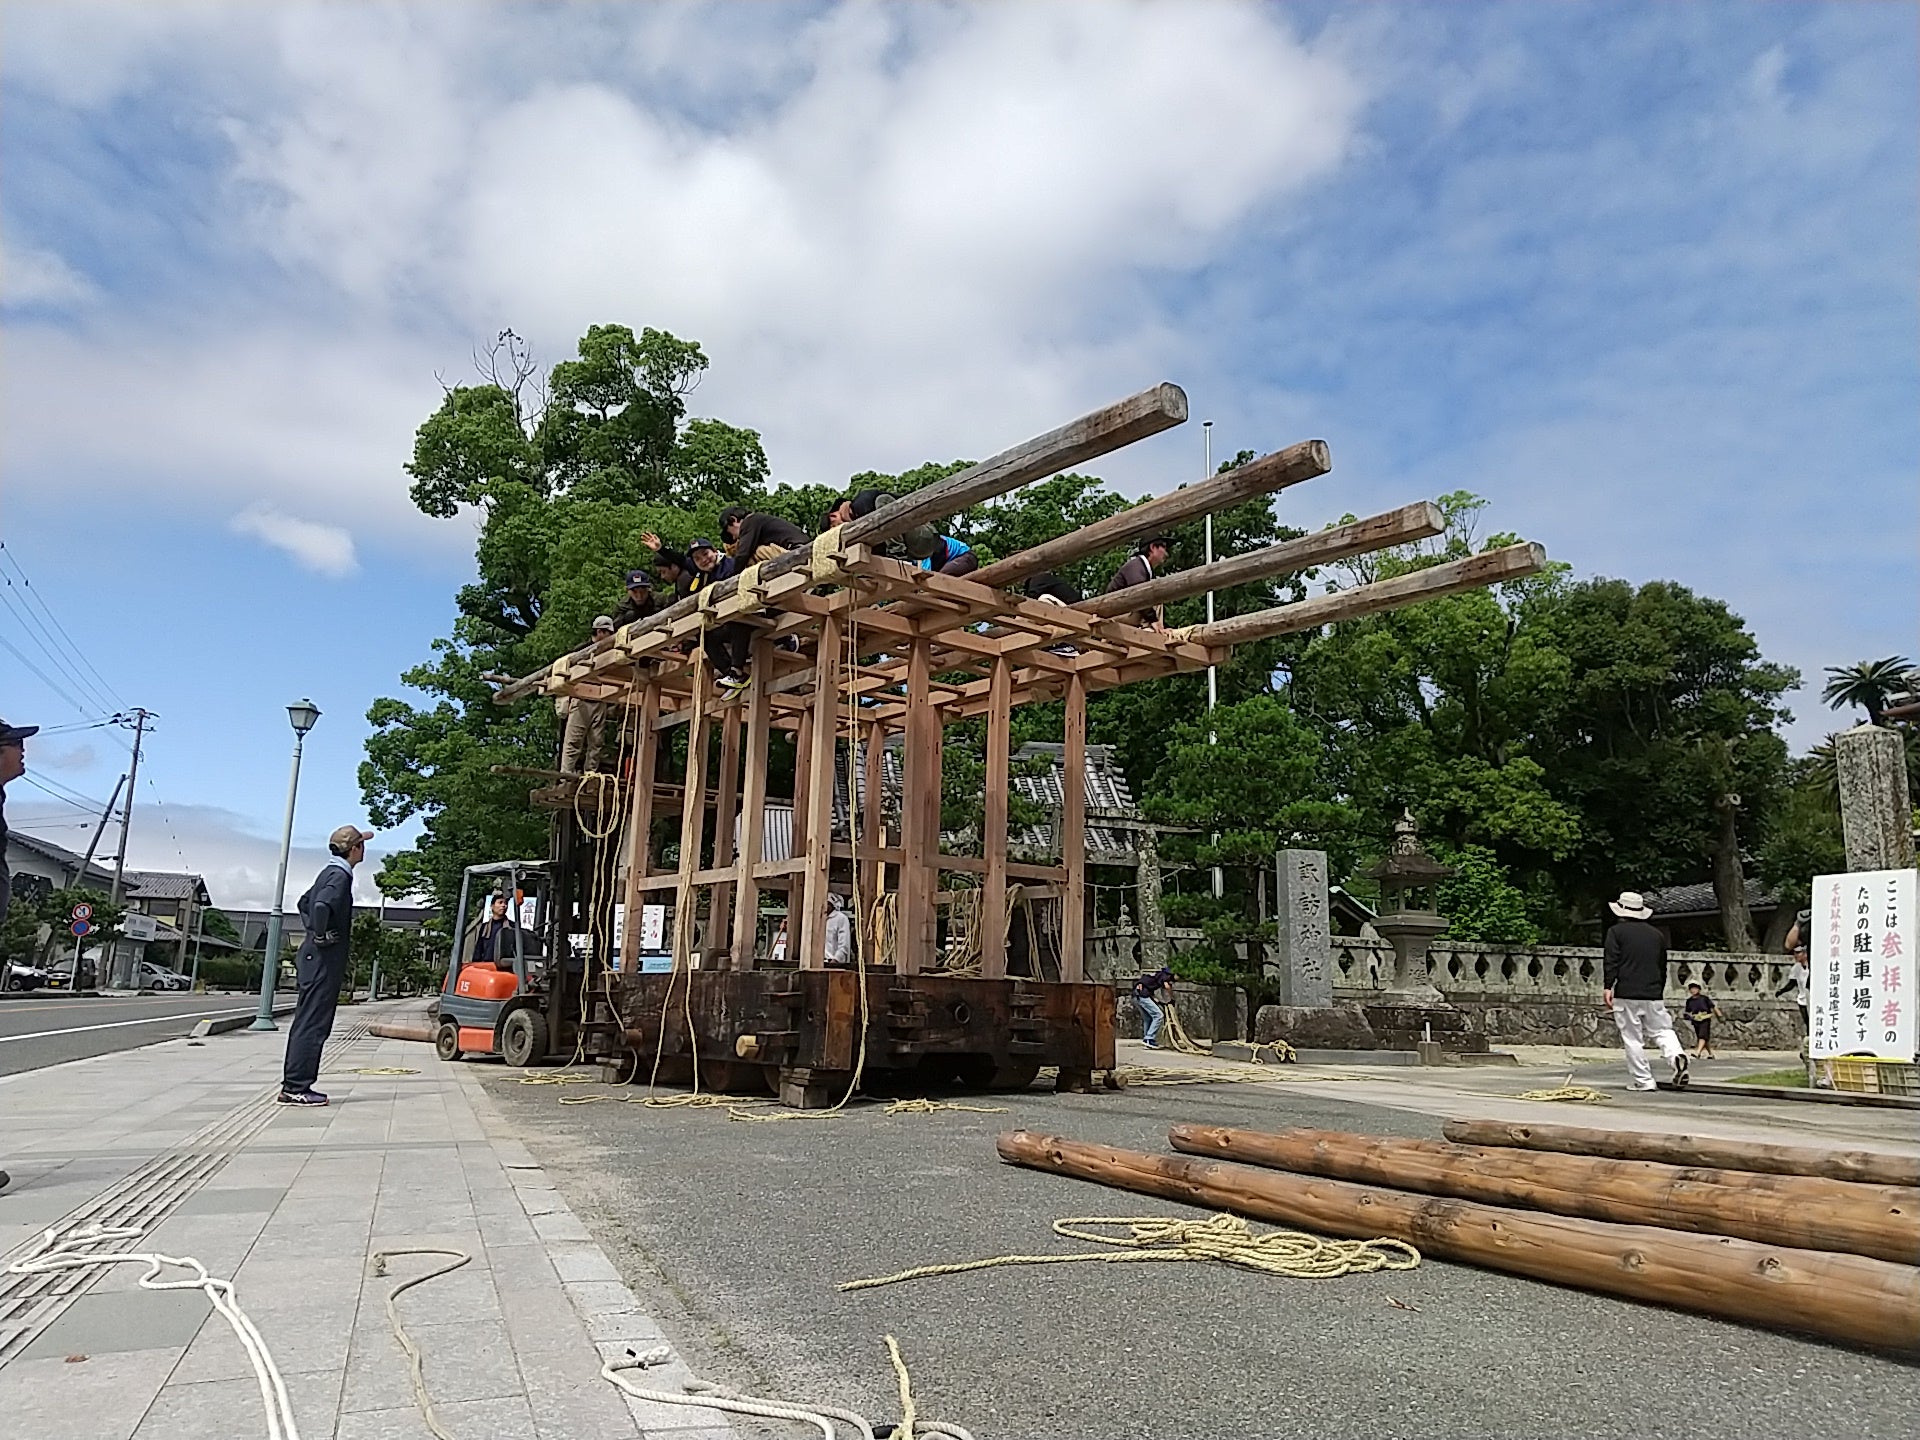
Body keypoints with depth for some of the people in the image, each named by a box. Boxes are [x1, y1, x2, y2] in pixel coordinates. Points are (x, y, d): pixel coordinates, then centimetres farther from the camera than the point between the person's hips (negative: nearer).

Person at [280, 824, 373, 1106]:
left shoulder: (329, 872, 15)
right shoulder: (339, 875, -15)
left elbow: (305, 903, 31)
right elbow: (322, 906, -34)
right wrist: (320, 935, -20)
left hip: (313, 958, 10)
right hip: (324, 959, -10)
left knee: (306, 1022, 13)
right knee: (313, 1024, -7)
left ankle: (294, 1085, 18)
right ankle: (295, 1088, -5)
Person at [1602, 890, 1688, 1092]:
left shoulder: (1616, 931, 1)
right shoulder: (1657, 935, 16)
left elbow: (1611, 961, -10)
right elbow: (1663, 967, 22)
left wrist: (1608, 986, -12)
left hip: (1626, 994, -4)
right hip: (1653, 994, 4)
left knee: (1633, 1038, 1)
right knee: (1662, 1030, 13)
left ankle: (1643, 1081, 2)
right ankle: (1677, 1055, -17)